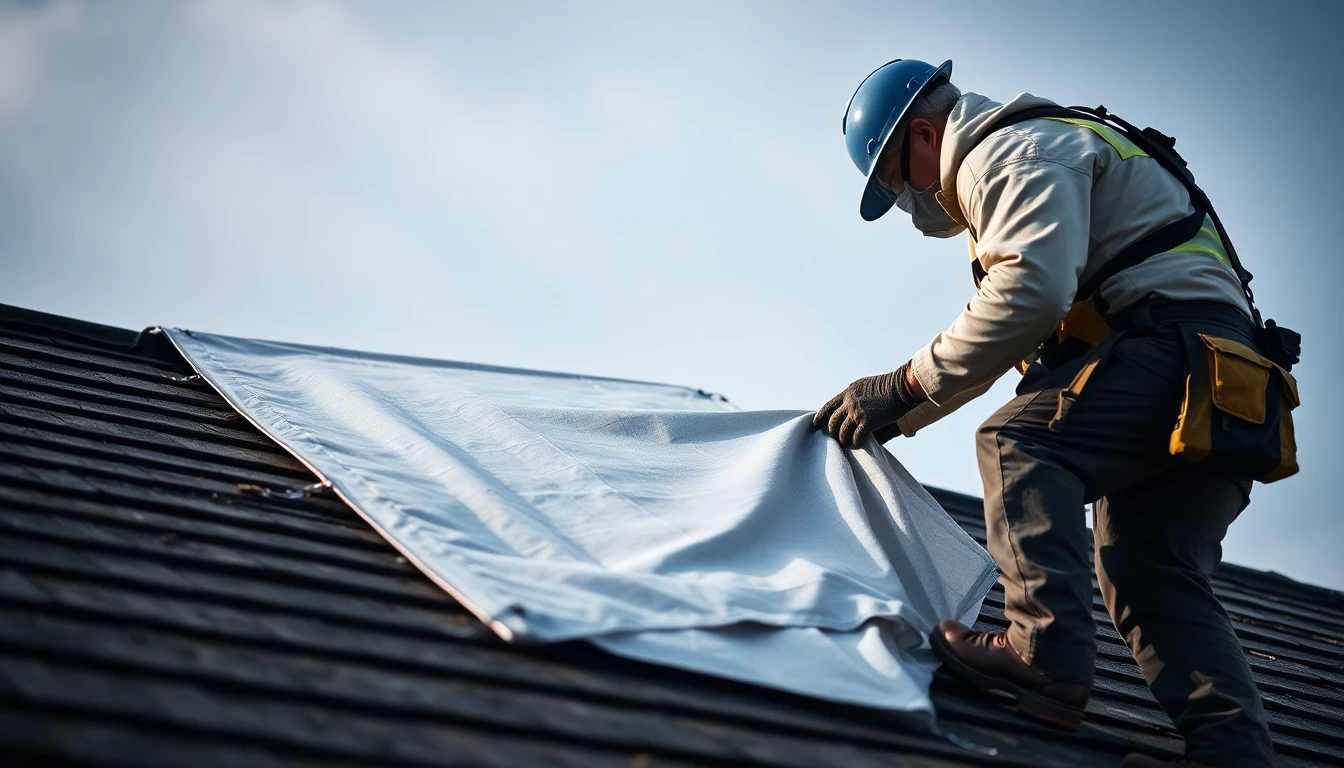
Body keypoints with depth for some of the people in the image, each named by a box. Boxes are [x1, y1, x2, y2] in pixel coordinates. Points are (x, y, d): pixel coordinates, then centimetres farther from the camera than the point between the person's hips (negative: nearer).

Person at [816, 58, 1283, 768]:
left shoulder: (1010, 151, -3)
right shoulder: (1030, 156, 32)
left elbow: (1031, 290, -22)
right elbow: (1002, 353, 31)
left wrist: (906, 384, -16)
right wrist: (896, 417, 23)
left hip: (1179, 333, -11)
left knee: (1020, 442, -22)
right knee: (1152, 576, 3)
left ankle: (1047, 654, -30)